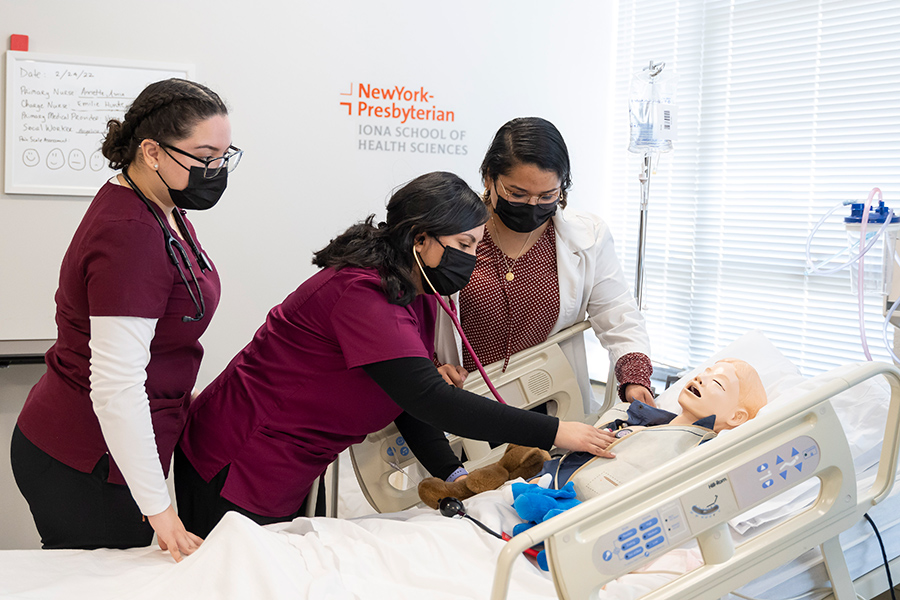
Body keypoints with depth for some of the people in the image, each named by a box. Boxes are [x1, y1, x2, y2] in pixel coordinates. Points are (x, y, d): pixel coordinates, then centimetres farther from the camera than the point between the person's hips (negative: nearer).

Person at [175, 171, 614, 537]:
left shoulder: (419, 296, 3)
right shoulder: (361, 294, -28)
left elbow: (412, 403, 4)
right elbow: (429, 401, -34)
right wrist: (554, 432, -32)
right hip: (235, 468, -9)